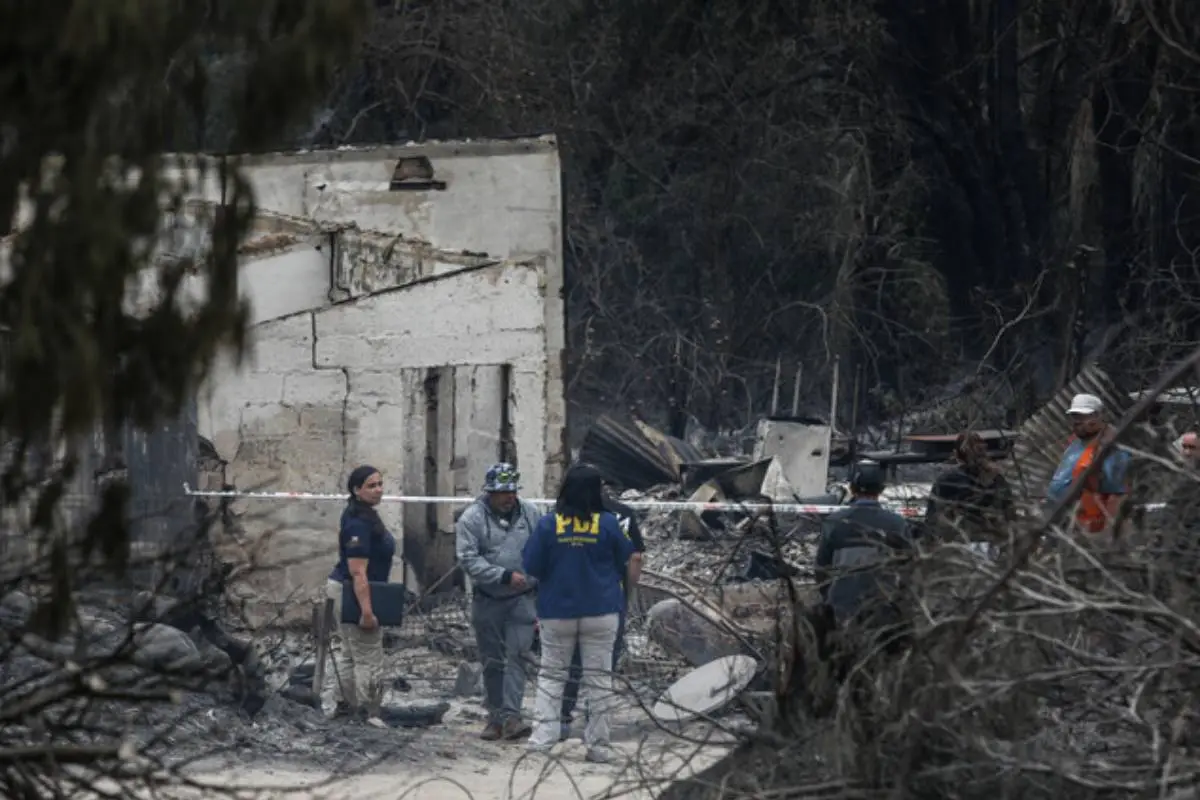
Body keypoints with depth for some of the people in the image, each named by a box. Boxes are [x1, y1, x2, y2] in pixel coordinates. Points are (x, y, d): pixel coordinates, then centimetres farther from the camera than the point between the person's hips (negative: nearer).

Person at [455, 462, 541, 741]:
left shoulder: (529, 513, 3)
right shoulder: (473, 518, -7)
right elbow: (468, 560, -14)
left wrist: (541, 580, 5)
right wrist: (505, 576, -21)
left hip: (521, 599, 1)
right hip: (487, 600, -1)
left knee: (518, 656, -11)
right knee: (492, 661, 8)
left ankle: (510, 716, -15)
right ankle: (495, 717, 16)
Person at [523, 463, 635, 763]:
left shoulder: (548, 524, -8)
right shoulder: (608, 524, -8)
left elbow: (532, 566, -3)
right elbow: (625, 561, 5)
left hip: (557, 611, 1)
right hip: (601, 613, 0)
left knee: (551, 674, 10)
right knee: (598, 676, 5)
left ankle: (542, 738, 0)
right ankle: (597, 745, 4)